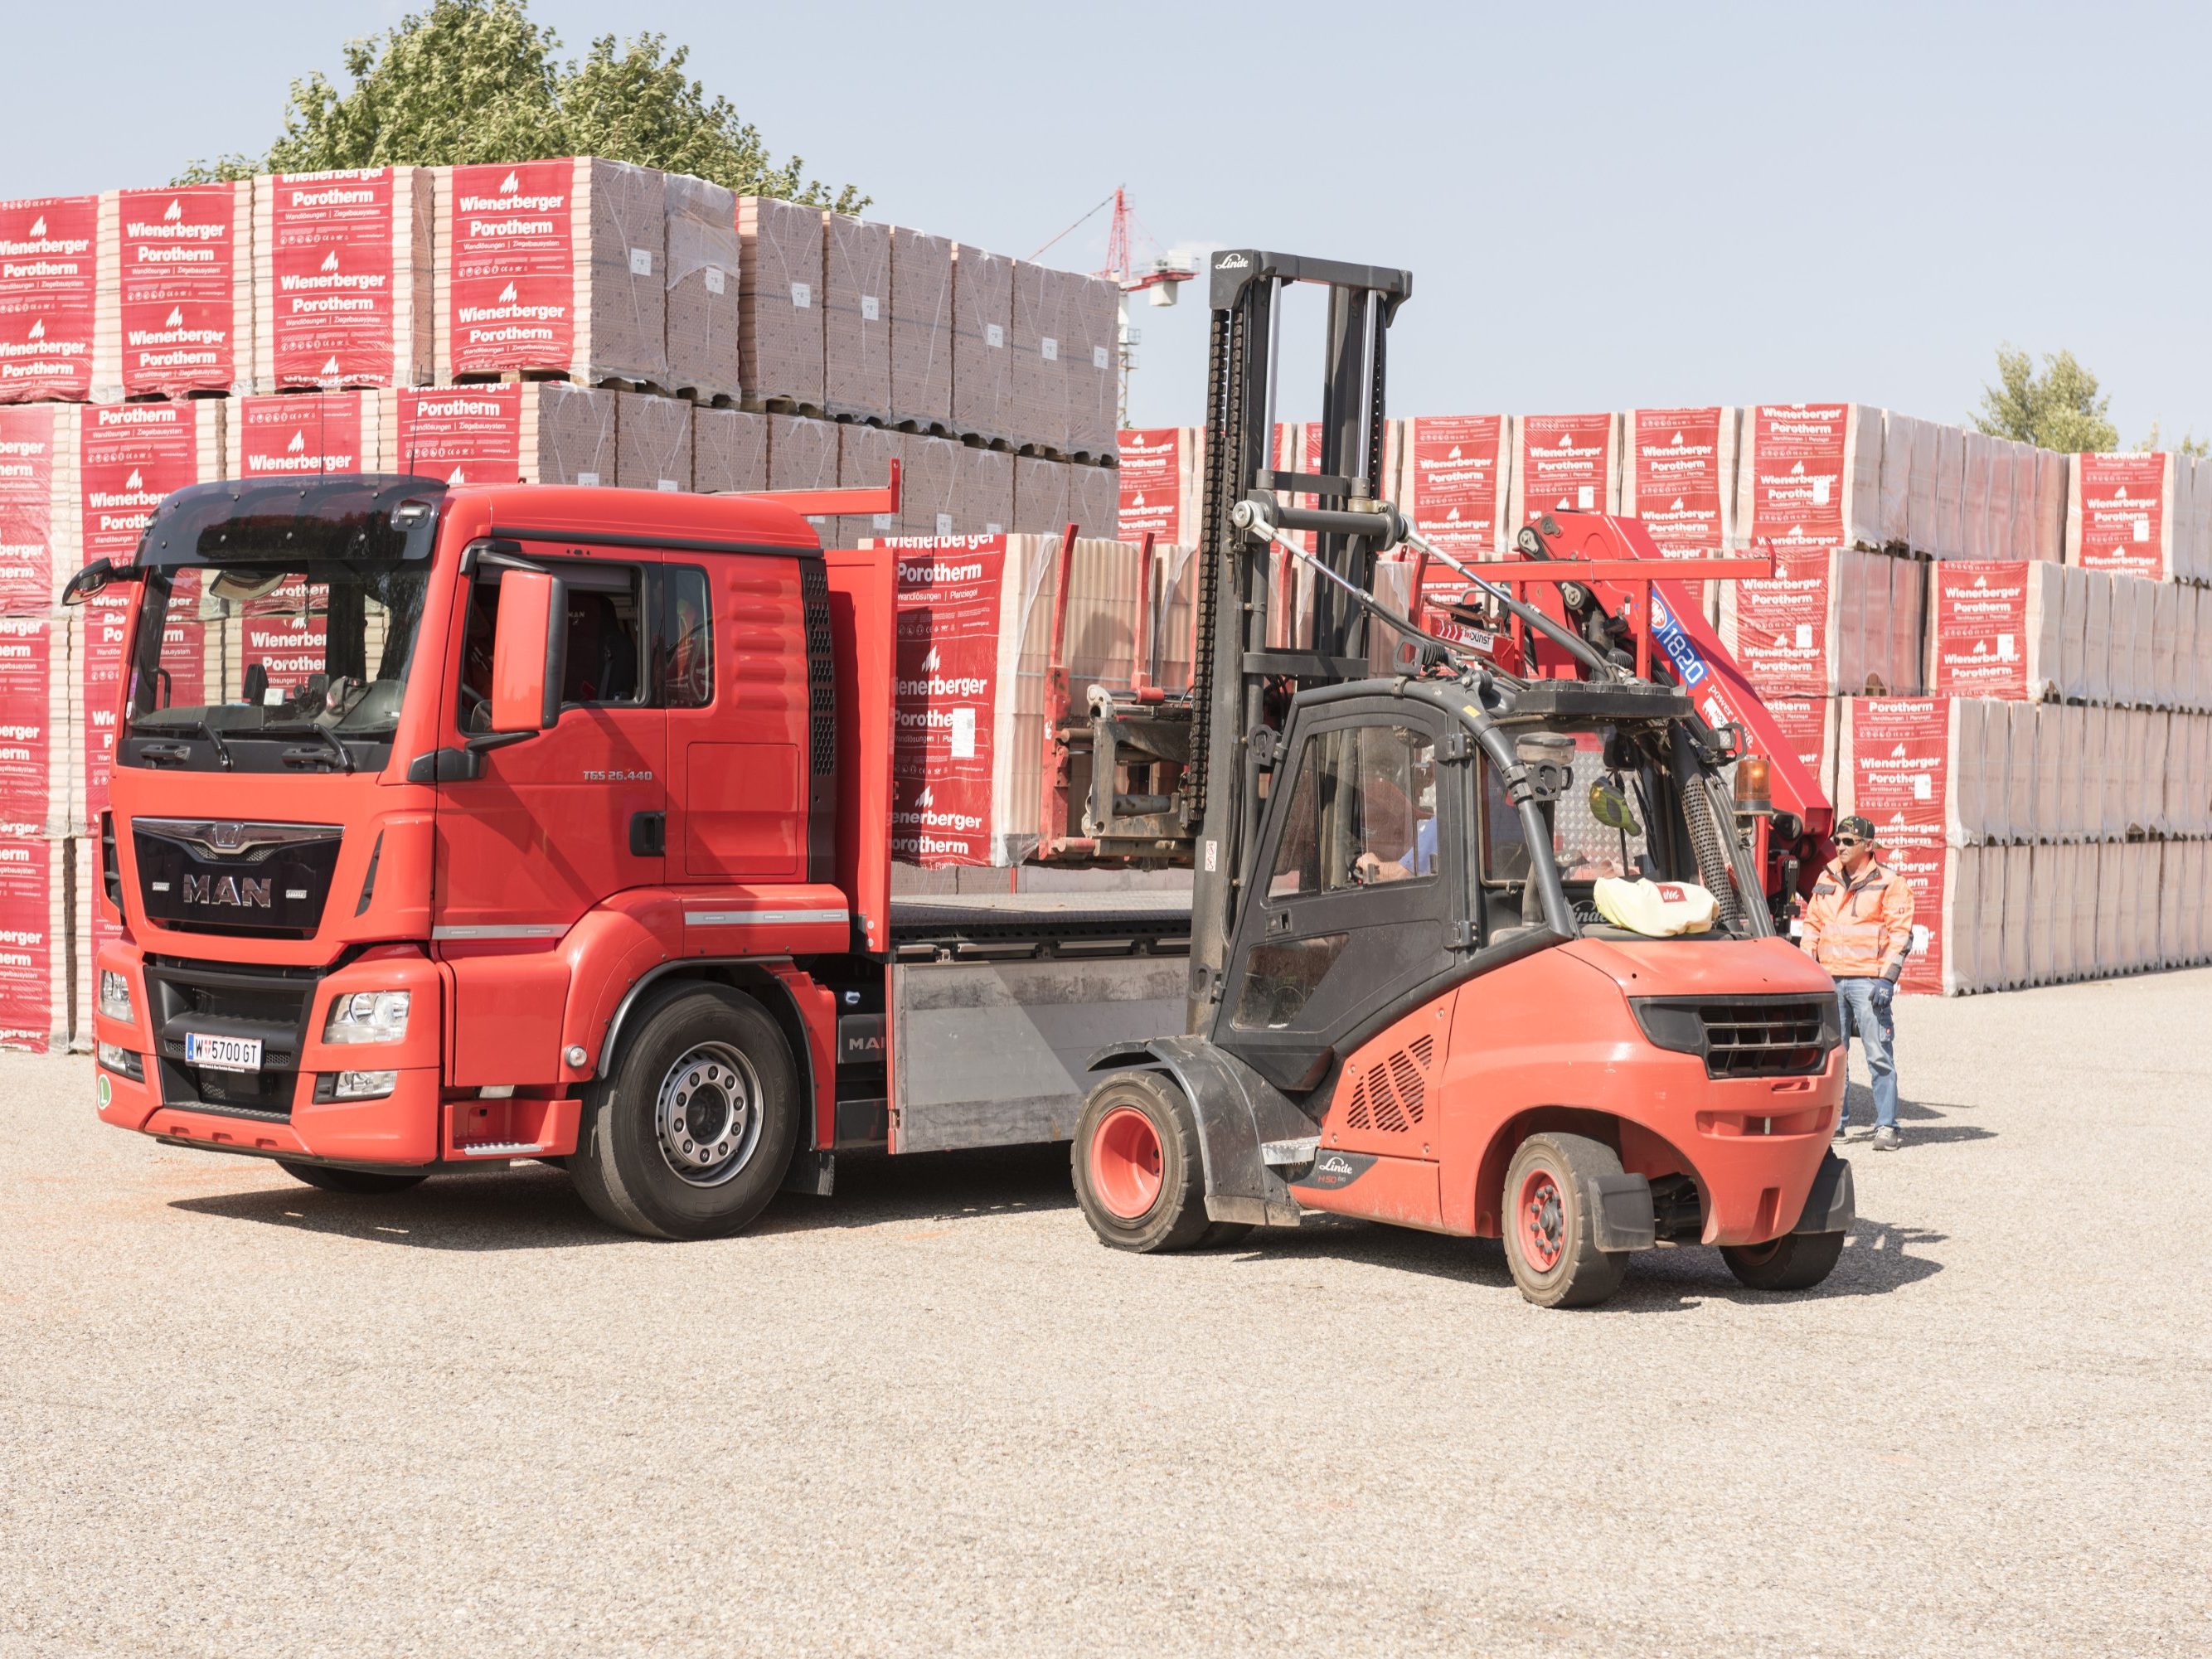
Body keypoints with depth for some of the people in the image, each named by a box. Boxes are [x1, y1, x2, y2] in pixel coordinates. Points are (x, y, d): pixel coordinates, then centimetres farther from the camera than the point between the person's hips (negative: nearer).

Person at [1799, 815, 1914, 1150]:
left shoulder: (1888, 882, -1)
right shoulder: (1827, 880, 15)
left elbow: (1900, 933, -5)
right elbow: (1812, 925, 20)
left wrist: (1887, 979, -13)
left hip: (1867, 980, -5)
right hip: (1830, 978, 5)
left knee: (1878, 1054, -7)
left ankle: (1886, 1126, -4)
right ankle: (1833, 1120, 15)